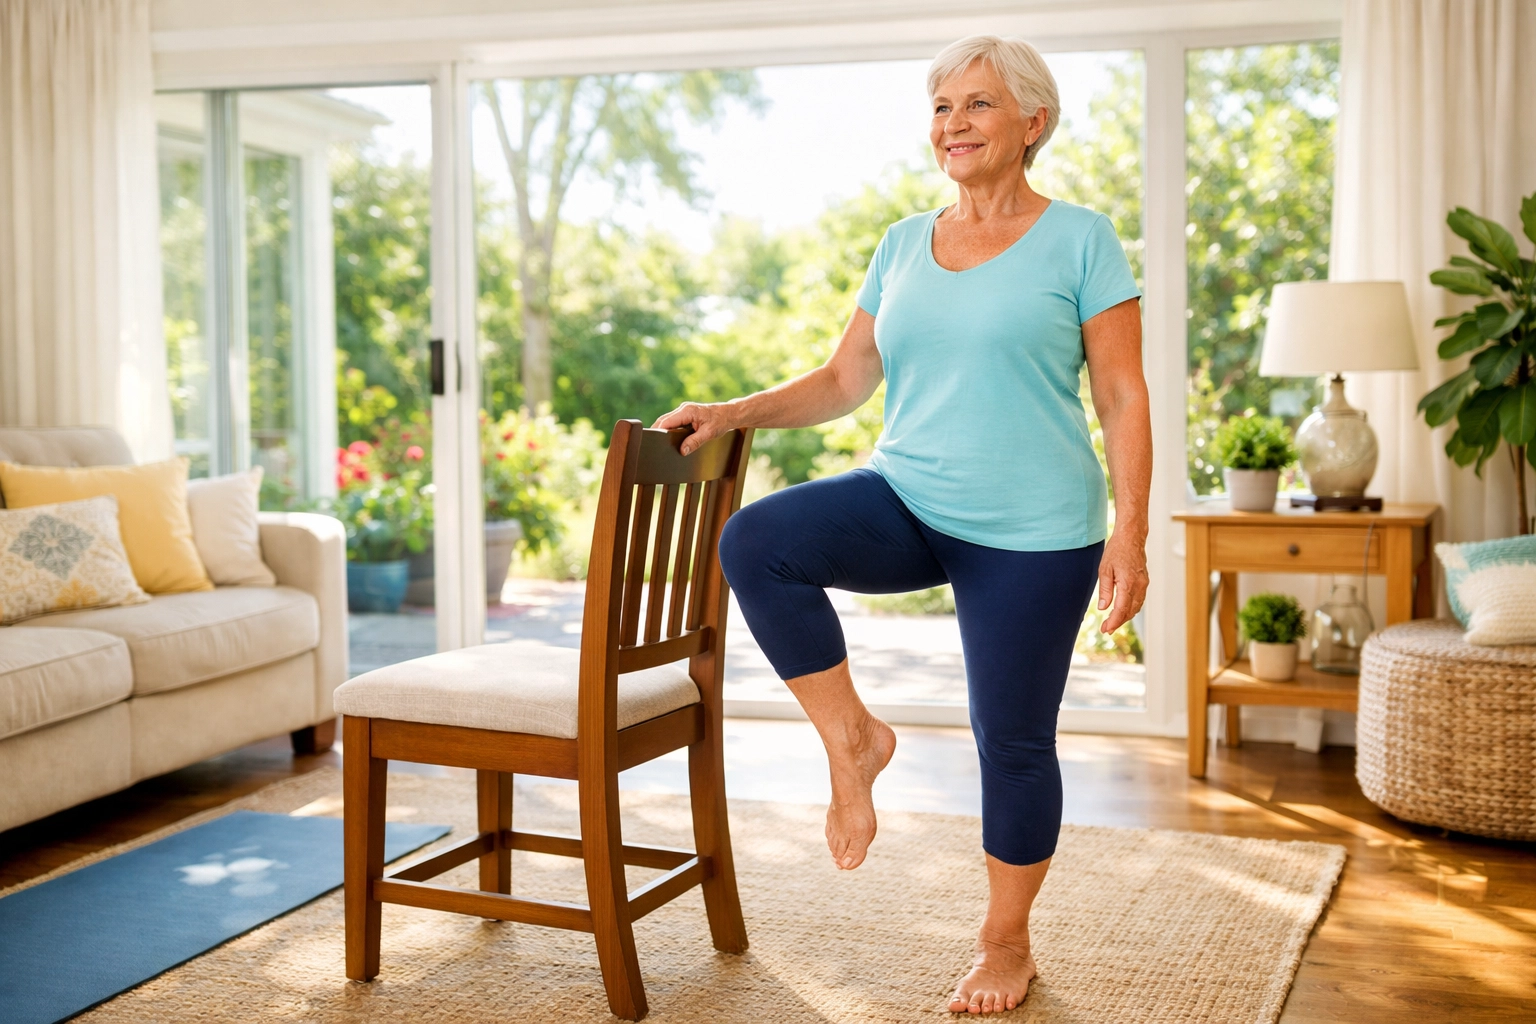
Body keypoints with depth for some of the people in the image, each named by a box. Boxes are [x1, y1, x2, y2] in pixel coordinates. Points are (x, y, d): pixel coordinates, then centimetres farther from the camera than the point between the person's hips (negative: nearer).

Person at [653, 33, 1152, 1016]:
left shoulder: (1080, 241, -2)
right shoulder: (903, 245, 11)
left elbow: (1124, 400, -5)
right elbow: (844, 381, 13)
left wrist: (1130, 536, -12)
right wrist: (734, 412, -2)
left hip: (1032, 534, -3)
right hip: (908, 502, 4)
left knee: (1014, 740, 4)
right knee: (757, 543, -24)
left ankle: (1006, 944, 26)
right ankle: (852, 736, -4)